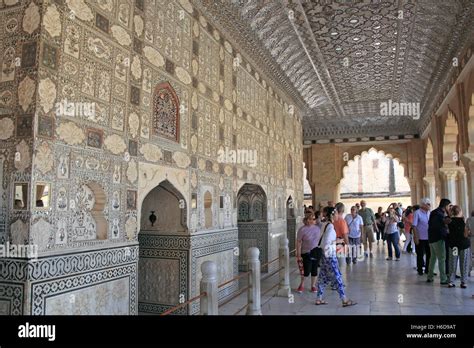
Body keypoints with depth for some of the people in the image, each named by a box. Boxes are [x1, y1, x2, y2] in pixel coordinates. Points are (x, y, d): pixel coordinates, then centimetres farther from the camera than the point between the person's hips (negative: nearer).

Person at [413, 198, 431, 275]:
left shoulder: (429, 213, 7)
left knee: (429, 254, 10)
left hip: (429, 238, 5)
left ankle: (428, 270, 23)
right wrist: (416, 237, -16)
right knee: (420, 255, 6)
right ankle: (420, 270, 18)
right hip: (420, 238, -5)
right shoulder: (417, 213, -10)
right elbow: (414, 226, -12)